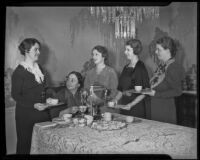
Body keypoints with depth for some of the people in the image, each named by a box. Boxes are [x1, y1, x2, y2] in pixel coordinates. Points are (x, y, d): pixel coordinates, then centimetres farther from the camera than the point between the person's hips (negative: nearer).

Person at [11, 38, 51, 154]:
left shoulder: (39, 68, 11)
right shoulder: (19, 71, -9)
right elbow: (15, 95, -10)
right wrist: (34, 105, -19)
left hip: (42, 112, 6)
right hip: (26, 113, -6)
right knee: (25, 143, 5)